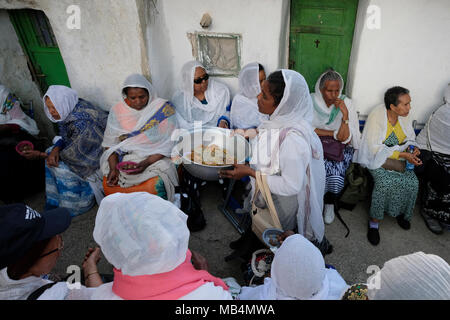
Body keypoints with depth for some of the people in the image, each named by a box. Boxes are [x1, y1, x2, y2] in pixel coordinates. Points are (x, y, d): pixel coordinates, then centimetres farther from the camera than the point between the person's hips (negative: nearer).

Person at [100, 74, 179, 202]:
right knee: (108, 185, -19)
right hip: (124, 159, 3)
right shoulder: (117, 111, 5)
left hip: (155, 158, -3)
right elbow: (110, 144, 4)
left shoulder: (163, 108, -5)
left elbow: (168, 144, -10)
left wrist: (146, 163, -21)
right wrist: (113, 168, -13)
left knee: (154, 186, -30)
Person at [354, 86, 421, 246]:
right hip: (377, 157, -6)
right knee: (385, 181, -31)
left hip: (399, 158, 6)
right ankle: (374, 221, -17)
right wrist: (402, 154, -25)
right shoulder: (377, 116, -19)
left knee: (412, 182, -18)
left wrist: (413, 148, -9)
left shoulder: (404, 117, 1)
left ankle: (400, 211, 11)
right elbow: (376, 149, -21)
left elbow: (410, 139, 15)